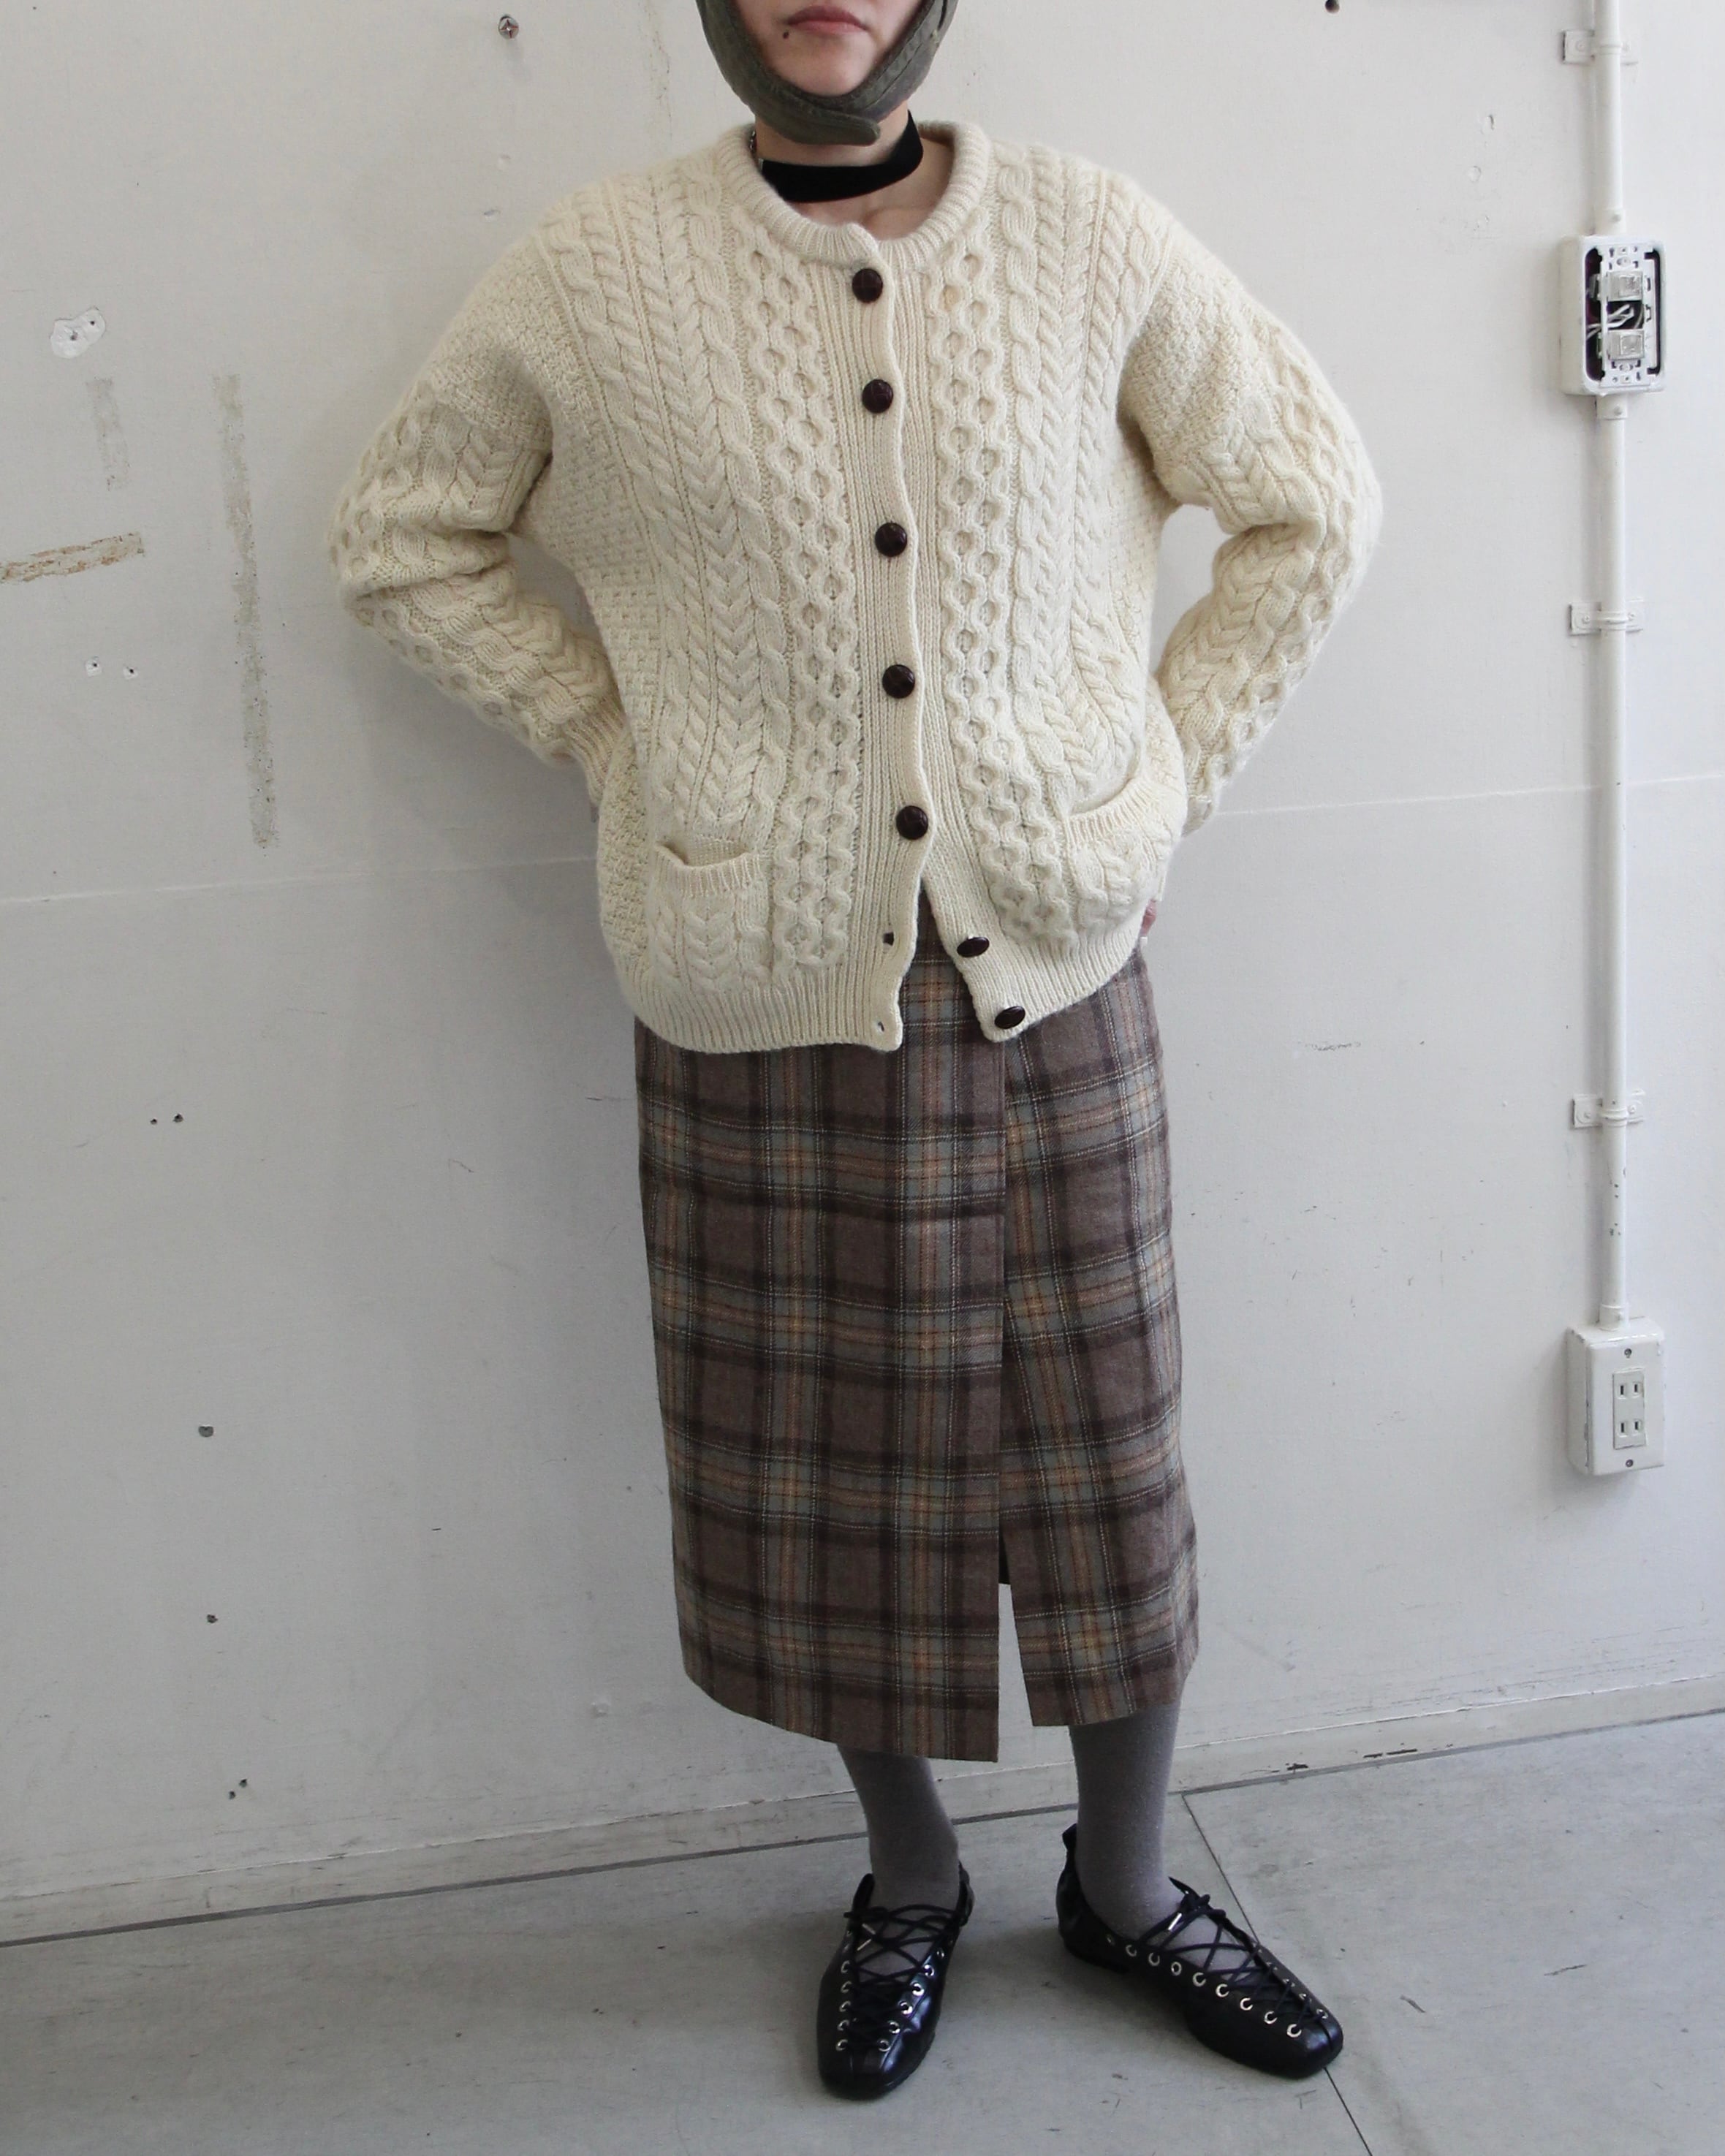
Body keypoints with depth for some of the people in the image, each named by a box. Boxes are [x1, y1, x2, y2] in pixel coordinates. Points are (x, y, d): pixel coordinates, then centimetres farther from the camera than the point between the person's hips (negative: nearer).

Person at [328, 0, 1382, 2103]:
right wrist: (617, 746, 0)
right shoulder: (598, 273, -4)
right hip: (762, 1003, 0)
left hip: (1049, 982, 1)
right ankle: (909, 1877, 38)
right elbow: (402, 536, 8)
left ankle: (1124, 1882, 36)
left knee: (1102, 1454, 11)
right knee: (830, 1469, 12)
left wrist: (1160, 778, 1)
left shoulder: (1095, 247, -2)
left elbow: (1313, 505, 8)